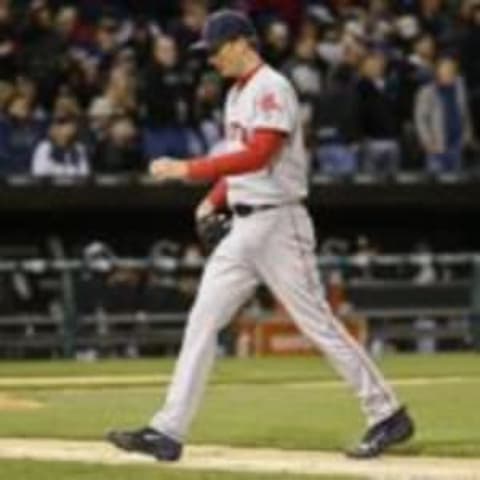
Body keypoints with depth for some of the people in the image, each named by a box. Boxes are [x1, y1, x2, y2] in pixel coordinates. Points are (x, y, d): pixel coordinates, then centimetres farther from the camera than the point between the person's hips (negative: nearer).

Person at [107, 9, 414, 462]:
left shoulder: (272, 89, -13)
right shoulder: (237, 94, 15)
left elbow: (258, 154, -26)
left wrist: (188, 169, -27)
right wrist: (214, 199, 9)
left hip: (277, 224, -9)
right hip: (242, 227, 9)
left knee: (317, 322, -5)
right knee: (202, 322, 1)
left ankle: (387, 415, 5)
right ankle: (168, 431, -1)